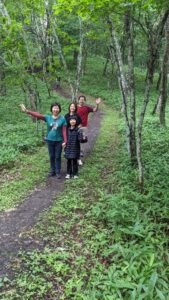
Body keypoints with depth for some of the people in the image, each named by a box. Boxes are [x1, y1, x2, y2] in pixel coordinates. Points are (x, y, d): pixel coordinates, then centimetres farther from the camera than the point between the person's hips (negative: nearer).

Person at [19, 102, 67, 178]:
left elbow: (64, 131, -8)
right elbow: (38, 115, -16)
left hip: (59, 141, -2)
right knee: (51, 156, 13)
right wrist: (27, 111, -29)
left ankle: (58, 172, 17)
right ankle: (52, 170, 28)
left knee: (58, 157, 6)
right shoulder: (48, 117, -4)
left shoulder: (62, 119, -8)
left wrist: (65, 141, -10)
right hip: (50, 140, 2)